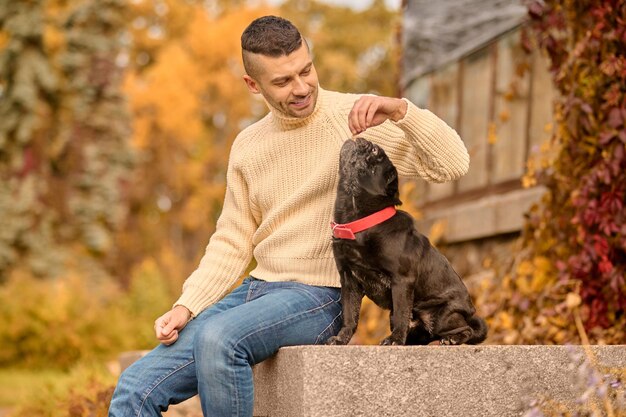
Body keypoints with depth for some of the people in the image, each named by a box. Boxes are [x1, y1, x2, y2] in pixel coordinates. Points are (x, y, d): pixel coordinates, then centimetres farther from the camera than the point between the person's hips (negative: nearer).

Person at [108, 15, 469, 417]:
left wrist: (400, 109, -28)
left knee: (218, 337, -34)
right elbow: (232, 244, 15)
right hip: (257, 289, 6)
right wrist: (185, 307, 1)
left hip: (320, 295, -6)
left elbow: (453, 164, -13)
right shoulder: (247, 146, 11)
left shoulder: (357, 119, -6)